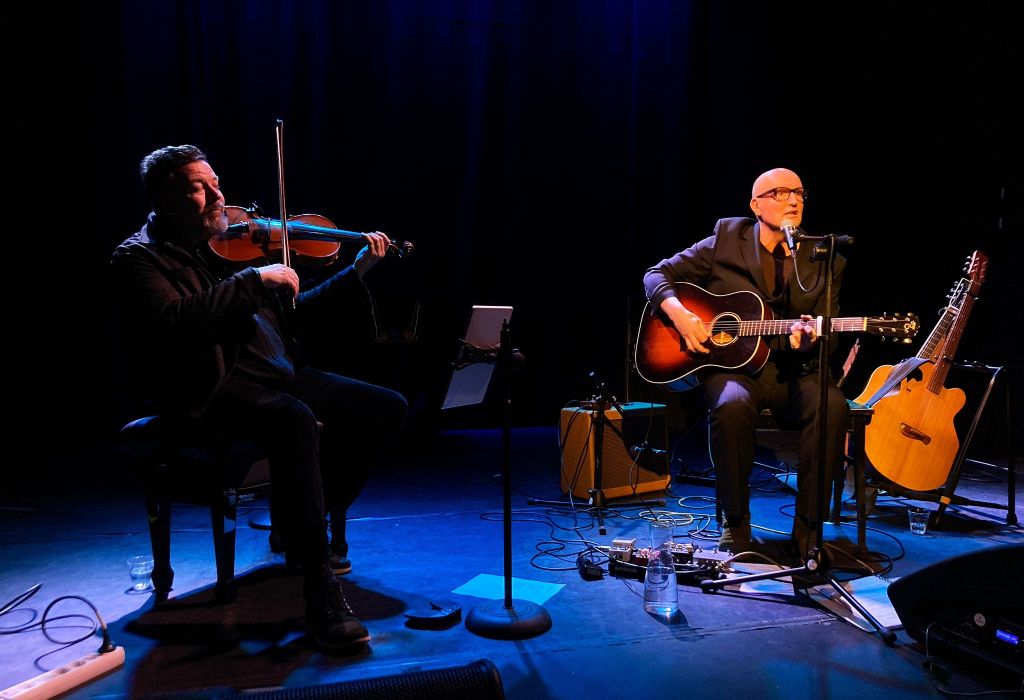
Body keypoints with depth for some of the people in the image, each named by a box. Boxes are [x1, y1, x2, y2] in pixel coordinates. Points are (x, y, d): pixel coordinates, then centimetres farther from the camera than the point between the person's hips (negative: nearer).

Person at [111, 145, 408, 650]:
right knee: (295, 420, -37)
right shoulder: (139, 257, -1)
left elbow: (294, 314, 22)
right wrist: (255, 278, -19)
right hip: (213, 390, -7)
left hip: (282, 375, 7)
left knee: (386, 409, -4)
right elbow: (177, 320, -22)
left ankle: (306, 522, 11)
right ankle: (319, 588, -29)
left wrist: (357, 271, 14)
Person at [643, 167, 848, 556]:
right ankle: (736, 524, -13)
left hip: (794, 371, 2)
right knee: (732, 405, -35)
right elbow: (659, 274, 6)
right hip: (731, 365, -2)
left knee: (832, 405, -29)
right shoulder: (726, 239, 5)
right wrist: (678, 313, -15)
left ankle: (807, 528, -13)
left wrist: (809, 338, -20)